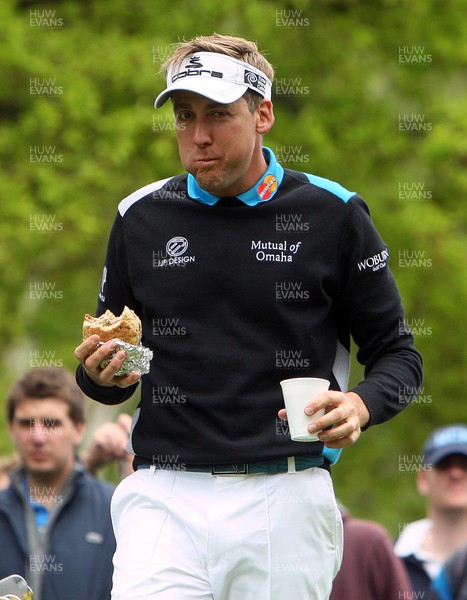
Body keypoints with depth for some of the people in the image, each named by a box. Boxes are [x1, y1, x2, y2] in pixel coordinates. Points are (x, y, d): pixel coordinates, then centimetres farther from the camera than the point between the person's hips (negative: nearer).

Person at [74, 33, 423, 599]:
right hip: (164, 497, 1)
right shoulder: (141, 217, 11)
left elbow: (398, 356, 8)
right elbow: (106, 377, 19)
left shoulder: (330, 213, 3)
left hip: (284, 495, -1)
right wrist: (99, 373, -5)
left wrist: (359, 405, -14)